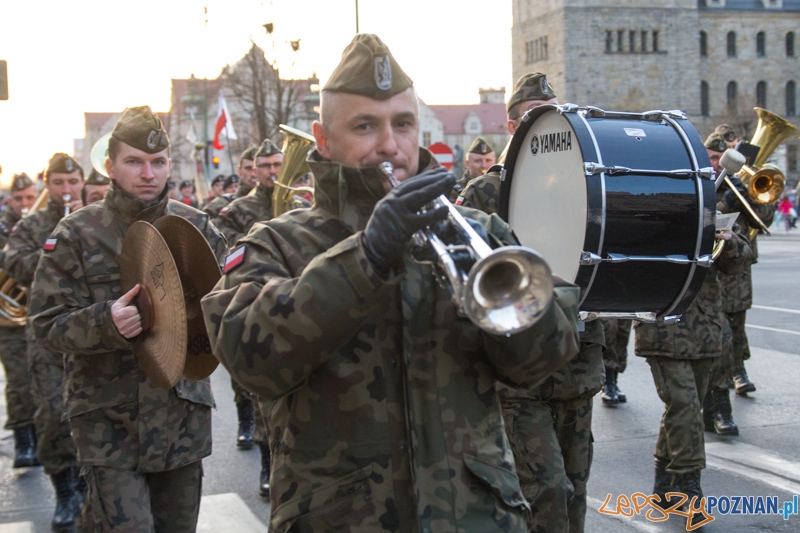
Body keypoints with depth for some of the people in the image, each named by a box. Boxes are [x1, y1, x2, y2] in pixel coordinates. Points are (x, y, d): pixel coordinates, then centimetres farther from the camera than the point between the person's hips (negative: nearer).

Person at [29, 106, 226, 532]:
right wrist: (105, 321, -24)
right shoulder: (76, 235, -3)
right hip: (108, 416, -3)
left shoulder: (196, 226, 3)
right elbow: (48, 324, -6)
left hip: (184, 410, 3)